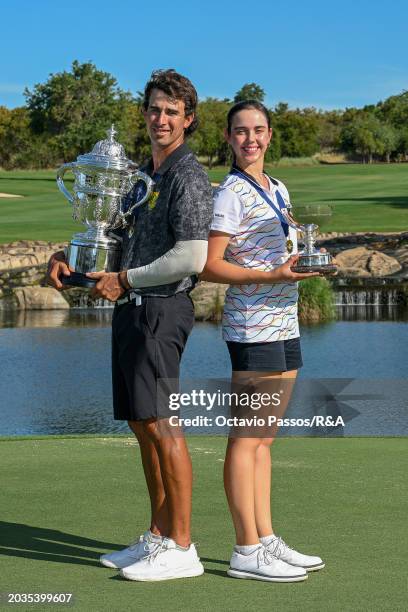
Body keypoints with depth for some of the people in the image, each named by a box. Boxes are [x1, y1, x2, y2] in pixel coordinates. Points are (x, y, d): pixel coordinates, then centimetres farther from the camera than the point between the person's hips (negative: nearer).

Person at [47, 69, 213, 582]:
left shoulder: (188, 176, -11)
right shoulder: (142, 175, 18)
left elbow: (190, 258, -20)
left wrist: (124, 280, -12)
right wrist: (66, 255, 9)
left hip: (160, 310, -9)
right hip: (131, 310, 9)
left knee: (161, 424, -10)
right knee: (142, 425, 11)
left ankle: (181, 548, -6)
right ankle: (158, 537, 19)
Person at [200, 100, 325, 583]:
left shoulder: (278, 190, 16)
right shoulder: (230, 194, -9)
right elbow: (210, 267, -13)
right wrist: (272, 275, -21)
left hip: (283, 324, 9)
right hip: (252, 328, -9)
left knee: (264, 438, 12)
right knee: (246, 438, -5)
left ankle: (266, 540, 18)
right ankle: (247, 552, -1)